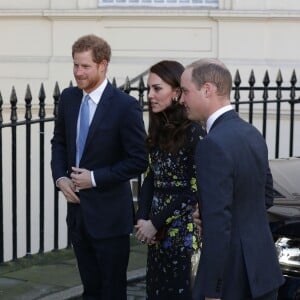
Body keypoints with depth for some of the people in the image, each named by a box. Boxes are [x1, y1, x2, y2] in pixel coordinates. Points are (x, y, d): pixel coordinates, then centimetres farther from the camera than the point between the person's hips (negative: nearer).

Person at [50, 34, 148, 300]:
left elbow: (139, 161, -14)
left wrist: (95, 178, -15)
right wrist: (60, 177, 0)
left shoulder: (125, 106, -15)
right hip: (77, 207, 6)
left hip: (109, 214, -5)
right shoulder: (68, 98, 3)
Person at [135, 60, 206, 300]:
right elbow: (151, 178, 12)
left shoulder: (194, 131, -15)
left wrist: (155, 223, -12)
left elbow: (194, 189, -16)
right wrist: (142, 218, -3)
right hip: (158, 231, 7)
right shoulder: (159, 129, 7)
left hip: (185, 231, -7)